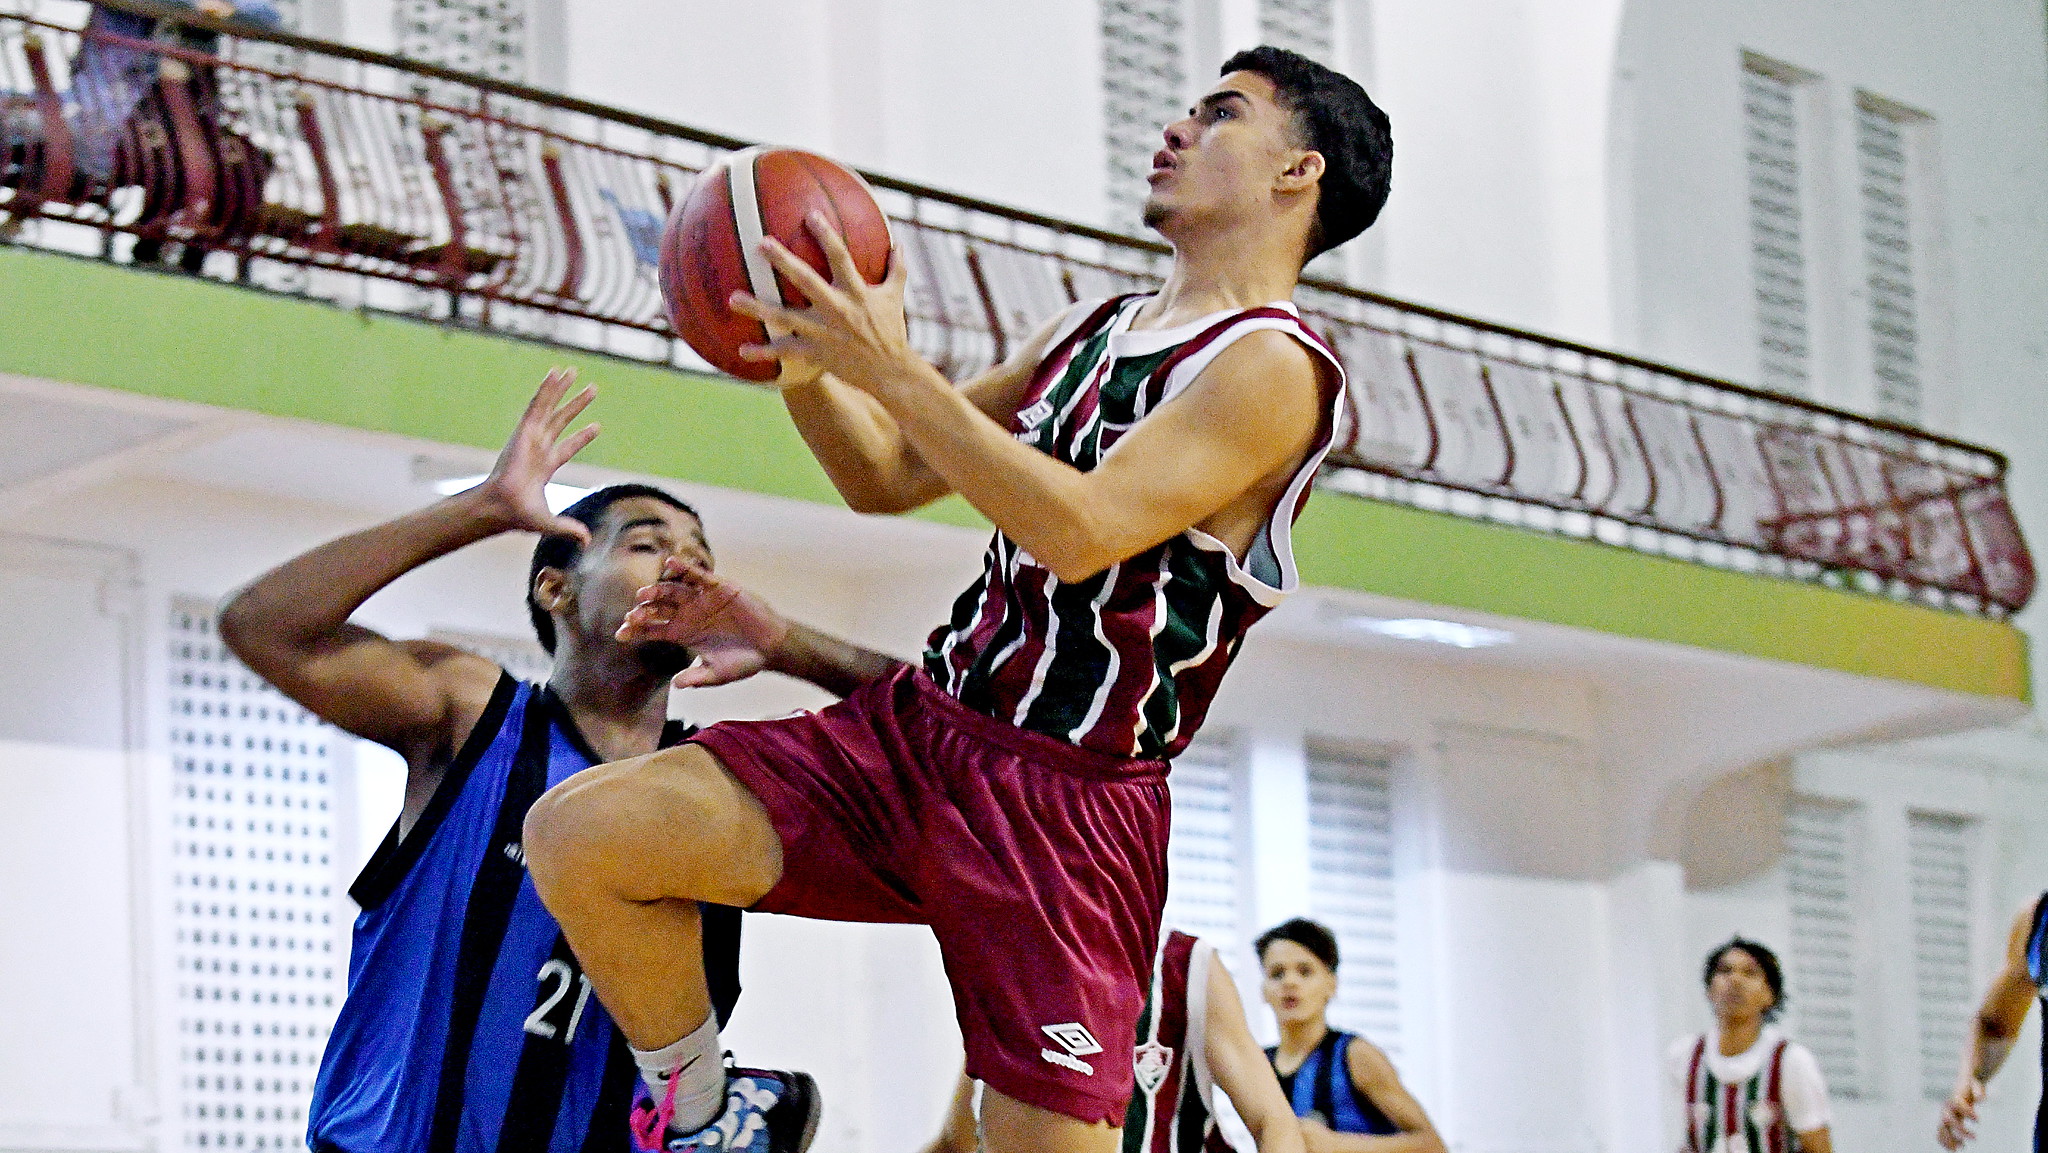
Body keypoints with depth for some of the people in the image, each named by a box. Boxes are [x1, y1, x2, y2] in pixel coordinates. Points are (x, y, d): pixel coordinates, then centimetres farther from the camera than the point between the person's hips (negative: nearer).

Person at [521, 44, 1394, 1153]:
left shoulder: (1273, 367, -9)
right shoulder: (1090, 326, 18)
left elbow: (1082, 531, -22)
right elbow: (886, 478, 20)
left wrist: (892, 368, -25)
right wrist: (807, 371, -1)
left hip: (1067, 802, -7)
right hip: (912, 728, 7)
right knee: (577, 832, -9)